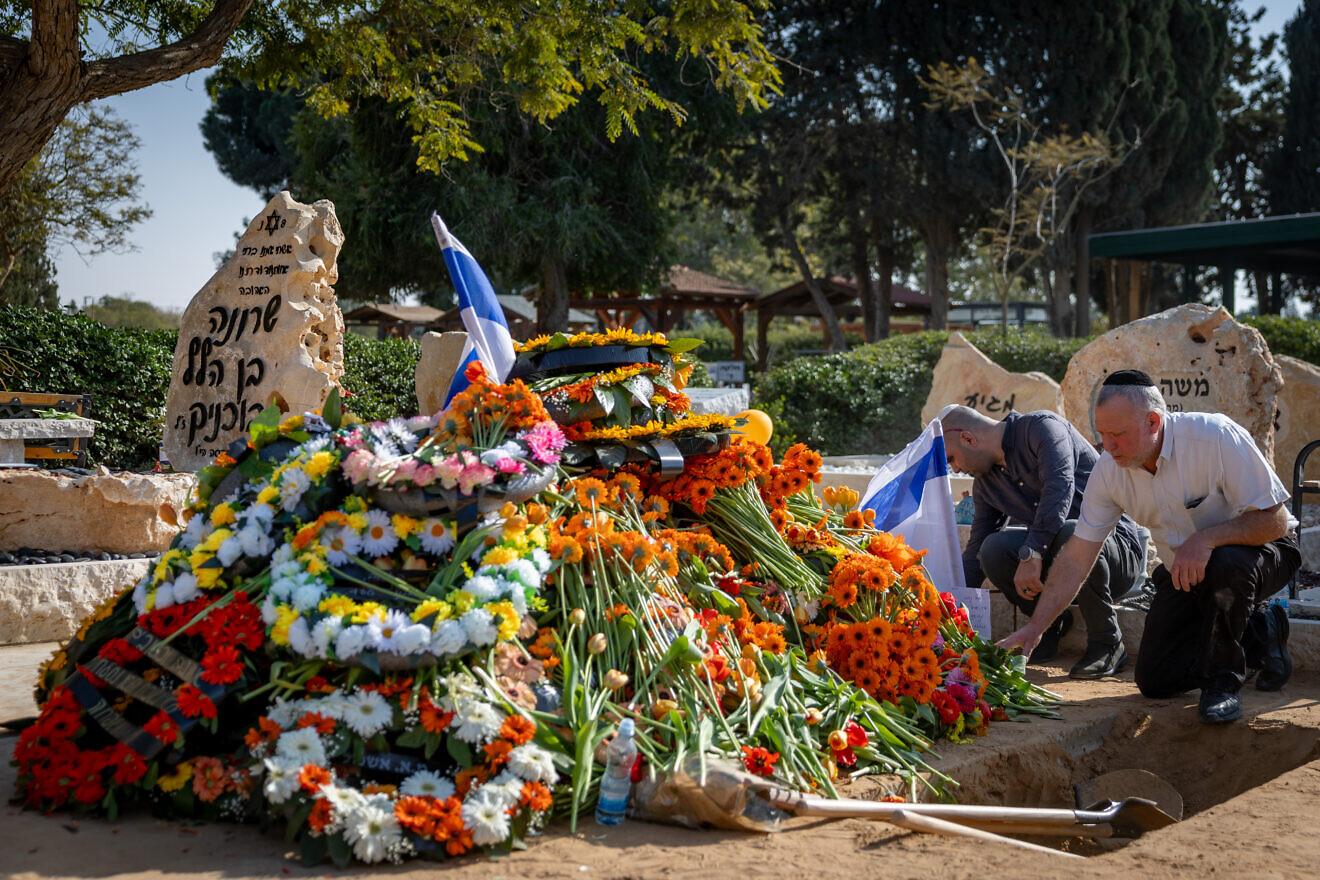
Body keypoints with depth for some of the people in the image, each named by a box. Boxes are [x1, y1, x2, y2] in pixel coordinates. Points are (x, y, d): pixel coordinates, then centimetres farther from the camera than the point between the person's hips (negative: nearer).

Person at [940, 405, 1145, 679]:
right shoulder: (985, 482, 11)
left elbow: (1060, 485, -29)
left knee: (1069, 533, -38)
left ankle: (1107, 644, -18)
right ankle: (1051, 623, 5)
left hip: (1119, 546, -6)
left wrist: (1031, 553, -38)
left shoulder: (1042, 426, -12)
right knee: (994, 549, -19)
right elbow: (976, 549, 14)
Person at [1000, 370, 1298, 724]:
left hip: (1261, 552, -5)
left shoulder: (1216, 436, -28)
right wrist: (1035, 627, -16)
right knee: (1155, 680, -4)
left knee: (1226, 565, -40)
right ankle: (1260, 636, 17)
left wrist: (1205, 538, -39)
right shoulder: (1108, 471, -14)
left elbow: (1274, 520, -26)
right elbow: (1076, 558, -10)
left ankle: (1222, 681, -14)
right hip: (1183, 572, 5)